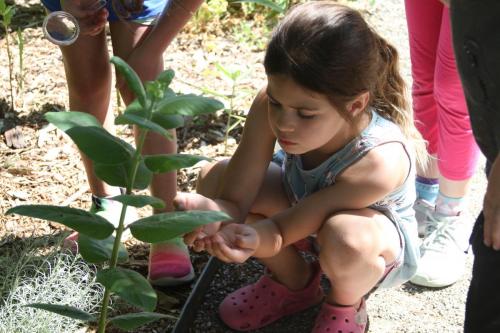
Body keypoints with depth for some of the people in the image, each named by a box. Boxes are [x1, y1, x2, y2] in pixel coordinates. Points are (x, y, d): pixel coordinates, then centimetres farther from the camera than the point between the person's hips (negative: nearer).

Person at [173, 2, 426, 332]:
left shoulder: (379, 161, -40)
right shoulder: (269, 108, -30)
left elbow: (283, 229, -34)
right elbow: (234, 199, -26)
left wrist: (255, 239, -58)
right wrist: (213, 213, -51)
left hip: (378, 234, -5)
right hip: (303, 204, 5)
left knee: (345, 236, -41)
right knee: (215, 178, -17)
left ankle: (347, 306, 0)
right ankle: (294, 281, 8)